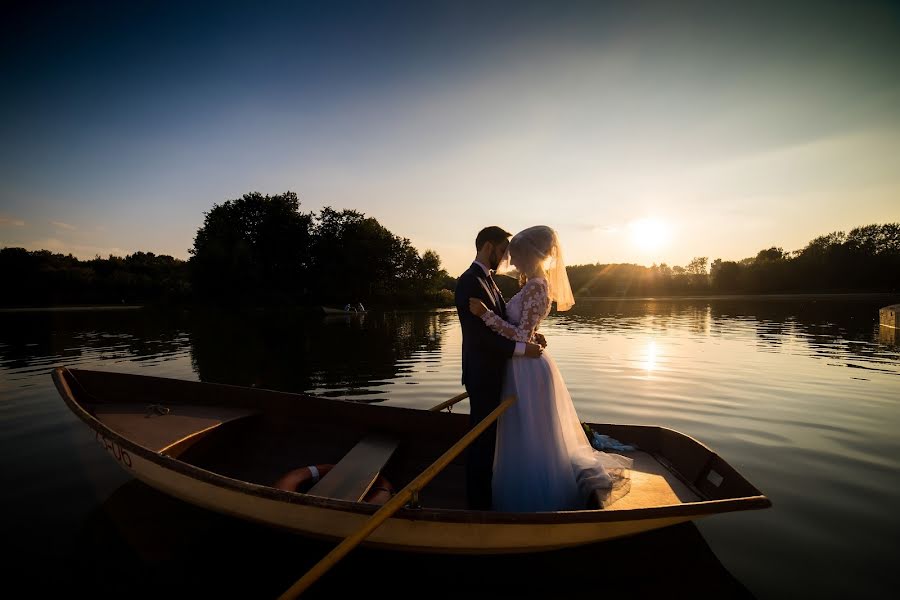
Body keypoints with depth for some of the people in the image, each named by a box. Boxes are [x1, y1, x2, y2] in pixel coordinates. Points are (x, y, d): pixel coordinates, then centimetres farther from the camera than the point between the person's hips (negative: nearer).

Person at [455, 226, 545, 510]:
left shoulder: (488, 281, 13)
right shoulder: (469, 282, -18)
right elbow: (477, 334, -25)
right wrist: (520, 347, -24)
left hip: (493, 371, 10)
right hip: (482, 373, -10)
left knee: (488, 433, 20)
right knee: (482, 436, 3)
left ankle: (484, 491, 38)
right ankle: (478, 500, 21)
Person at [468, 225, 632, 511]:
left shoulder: (536, 286, -20)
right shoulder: (536, 284, 10)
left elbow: (522, 336, -24)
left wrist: (485, 314, -25)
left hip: (528, 369, -10)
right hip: (526, 367, 10)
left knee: (530, 437, 6)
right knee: (536, 436, 22)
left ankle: (536, 499, 24)